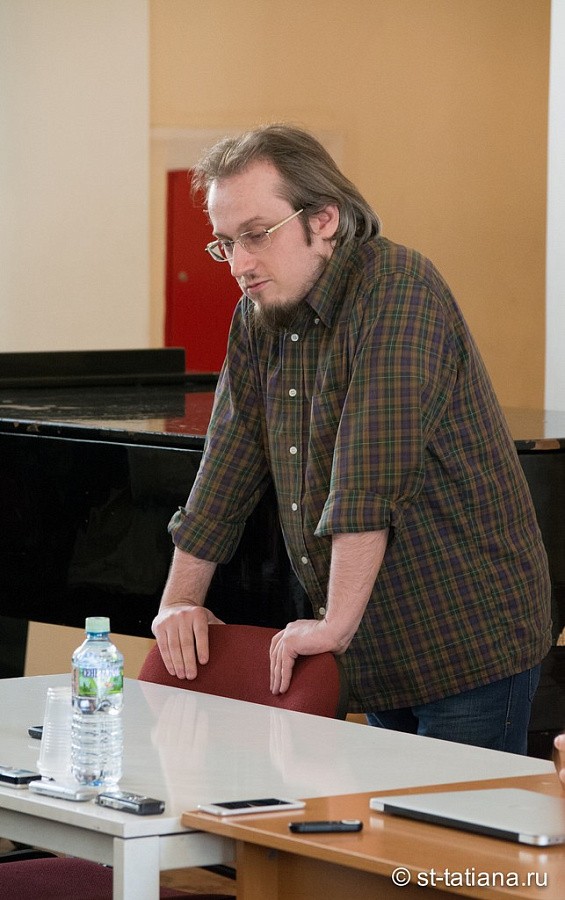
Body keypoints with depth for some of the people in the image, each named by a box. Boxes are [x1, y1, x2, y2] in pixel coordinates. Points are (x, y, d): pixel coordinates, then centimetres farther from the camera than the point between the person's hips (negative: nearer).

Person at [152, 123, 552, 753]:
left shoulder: (397, 287, -18)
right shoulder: (257, 321, 8)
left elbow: (372, 478, -26)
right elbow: (227, 468, 14)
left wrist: (334, 625, -29)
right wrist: (180, 602, 7)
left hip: (470, 639, -7)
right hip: (381, 654, 8)